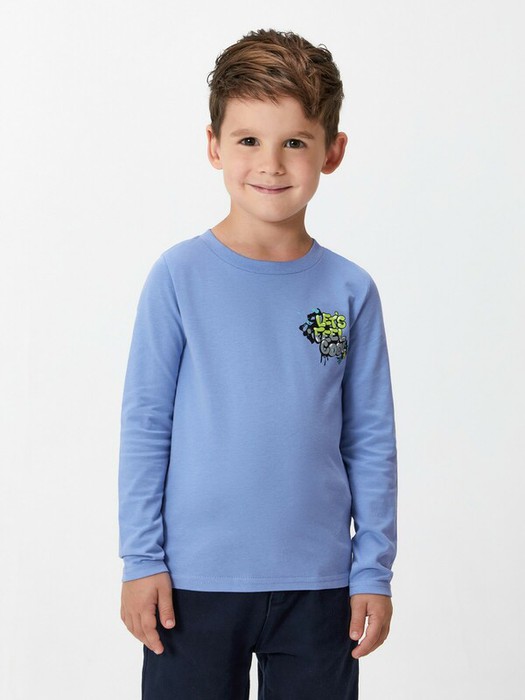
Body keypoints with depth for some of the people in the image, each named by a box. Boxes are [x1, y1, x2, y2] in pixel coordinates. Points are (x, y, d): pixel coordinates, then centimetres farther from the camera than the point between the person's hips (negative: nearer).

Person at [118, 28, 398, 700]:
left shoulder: (351, 291, 0)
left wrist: (373, 572, 3)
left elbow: (370, 443, 5)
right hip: (194, 580, -2)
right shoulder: (180, 276, -5)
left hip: (318, 586, 2)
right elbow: (144, 425, -2)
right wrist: (140, 561, -3)